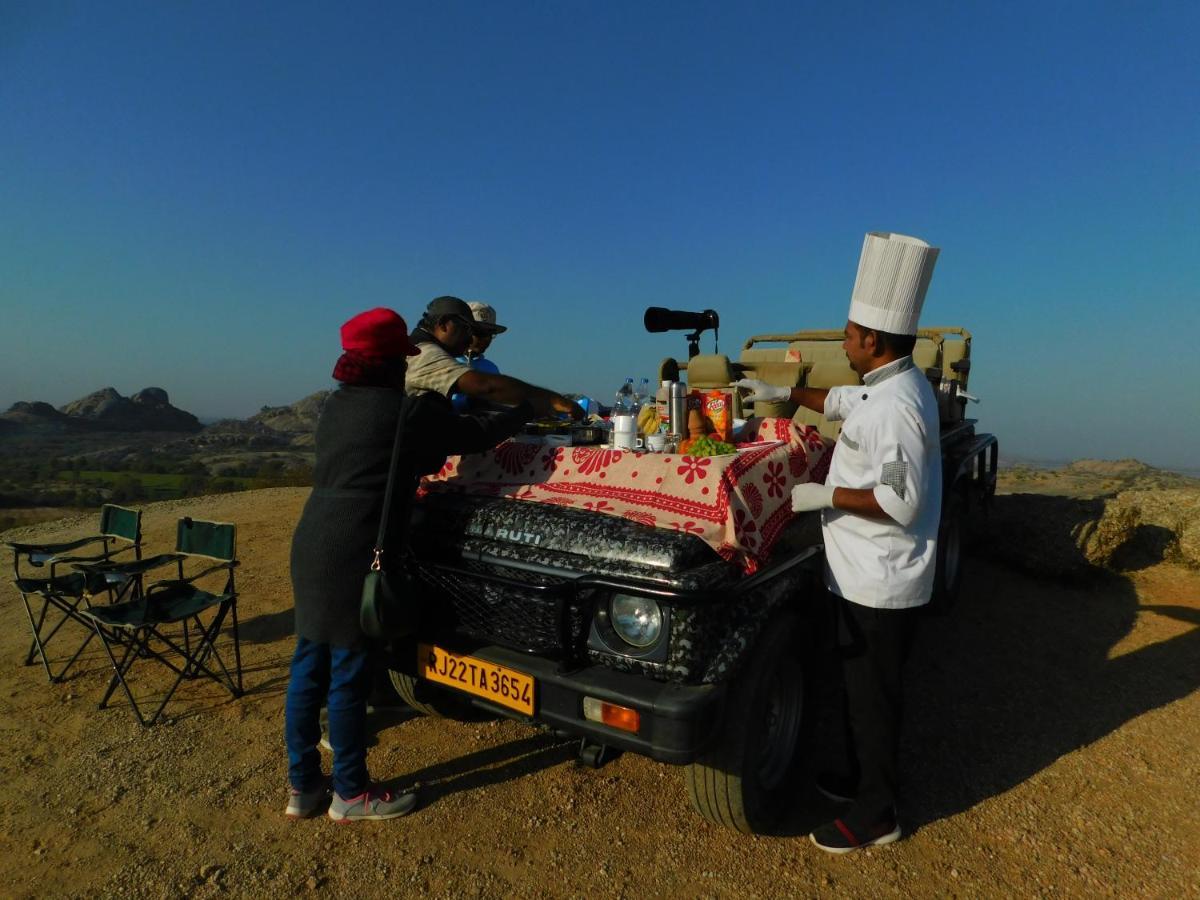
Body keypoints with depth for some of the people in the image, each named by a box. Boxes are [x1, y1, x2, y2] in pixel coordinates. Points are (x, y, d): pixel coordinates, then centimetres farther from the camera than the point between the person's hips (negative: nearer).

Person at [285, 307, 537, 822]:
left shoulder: (336, 405, 14)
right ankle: (351, 794, 20)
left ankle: (302, 787, 29)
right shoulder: (408, 410, -8)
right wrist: (527, 410, 12)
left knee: (309, 666, 15)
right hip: (354, 553, -8)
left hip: (312, 544, 8)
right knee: (349, 674, 4)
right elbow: (477, 437, -4)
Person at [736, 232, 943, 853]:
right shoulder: (894, 384, 6)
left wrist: (826, 495, -21)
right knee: (861, 686, 23)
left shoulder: (896, 405, -26)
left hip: (881, 583, -10)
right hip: (867, 574, 10)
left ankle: (875, 815, 26)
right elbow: (842, 402, 25)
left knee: (872, 694, 7)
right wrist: (785, 393, 24)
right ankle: (862, 777, 42)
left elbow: (902, 501, -28)